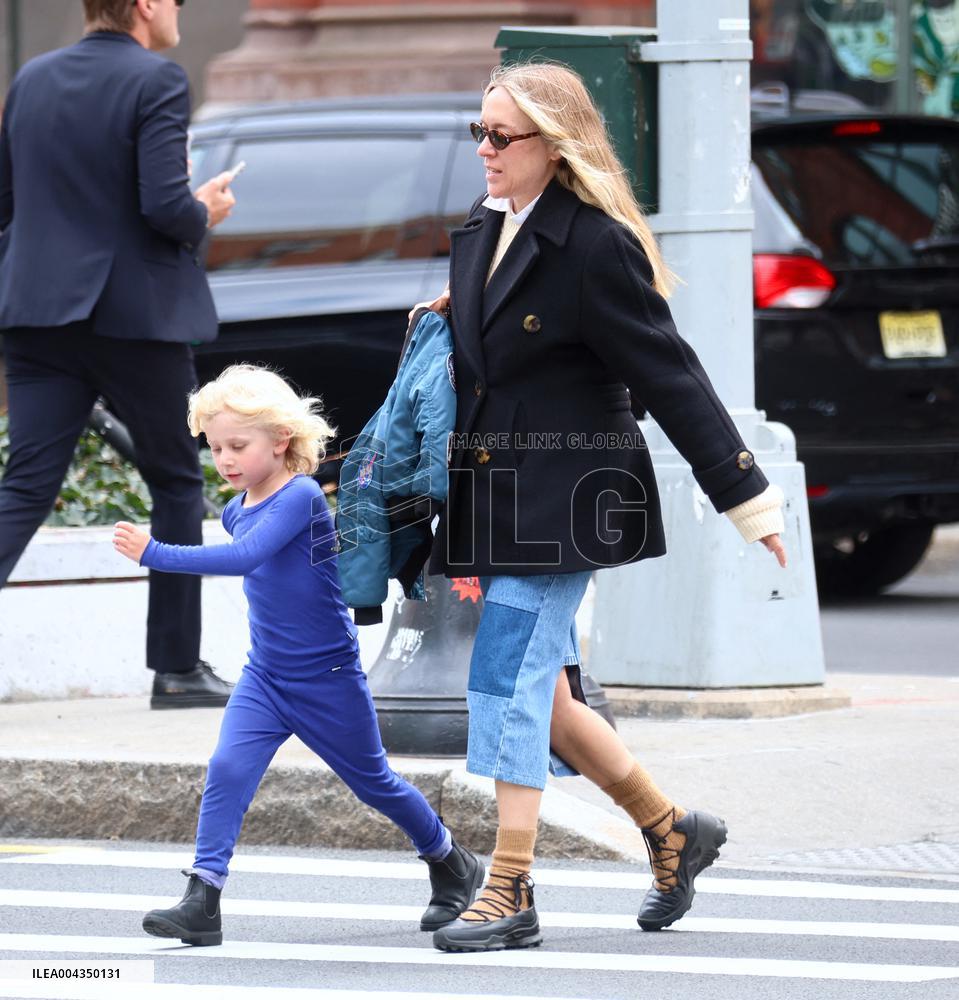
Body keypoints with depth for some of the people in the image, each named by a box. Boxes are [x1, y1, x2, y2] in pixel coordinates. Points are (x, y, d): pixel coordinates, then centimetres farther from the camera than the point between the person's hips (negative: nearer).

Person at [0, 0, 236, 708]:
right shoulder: (157, 82, -12)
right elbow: (164, 205, -20)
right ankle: (177, 667, 17)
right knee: (177, 483, 12)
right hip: (138, 314, -5)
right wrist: (204, 215, 1)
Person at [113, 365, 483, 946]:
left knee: (374, 783, 11)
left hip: (329, 680, -6)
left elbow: (246, 558, -37)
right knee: (228, 770, -15)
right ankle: (202, 903, -19)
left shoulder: (300, 497, -22)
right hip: (265, 679, 6)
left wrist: (155, 554, -42)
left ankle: (453, 867, 35)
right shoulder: (237, 511, 3)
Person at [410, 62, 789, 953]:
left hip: (561, 498, -8)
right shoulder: (482, 230, 9)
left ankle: (511, 894, -5)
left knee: (513, 677, -10)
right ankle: (672, 830, 27)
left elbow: (669, 377, -13)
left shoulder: (595, 246, -15)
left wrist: (747, 498, -11)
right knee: (535, 687, 10)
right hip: (495, 495, 8)